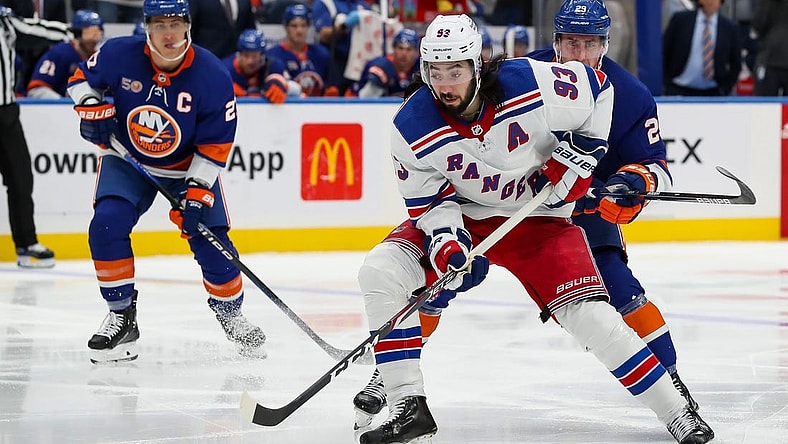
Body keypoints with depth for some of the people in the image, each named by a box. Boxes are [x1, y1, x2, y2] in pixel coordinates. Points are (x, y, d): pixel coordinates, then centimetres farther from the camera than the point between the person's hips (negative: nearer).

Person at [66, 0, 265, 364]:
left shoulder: (213, 76, -22)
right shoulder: (118, 55, -20)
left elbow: (215, 146, -16)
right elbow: (82, 78, 1)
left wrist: (197, 194, -23)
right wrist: (92, 108, -19)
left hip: (190, 167, 0)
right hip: (126, 160, 0)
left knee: (211, 243, -8)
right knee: (107, 224, -22)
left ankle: (230, 313, 20)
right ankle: (122, 316, -6)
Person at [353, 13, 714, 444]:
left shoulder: (530, 83, -25)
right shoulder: (411, 129, -20)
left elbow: (596, 89, -7)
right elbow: (427, 200, -10)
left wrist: (577, 157, -10)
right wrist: (446, 244, -28)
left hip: (539, 218, -2)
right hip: (463, 216, 2)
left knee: (591, 317, -15)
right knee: (380, 271, -20)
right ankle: (408, 406, -14)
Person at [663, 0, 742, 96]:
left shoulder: (729, 28, 4)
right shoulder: (680, 19, 2)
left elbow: (735, 64, 12)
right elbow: (663, 52, 7)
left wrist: (724, 90, 3)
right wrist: (666, 82, 0)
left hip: (711, 93, 1)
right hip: (679, 91, -1)